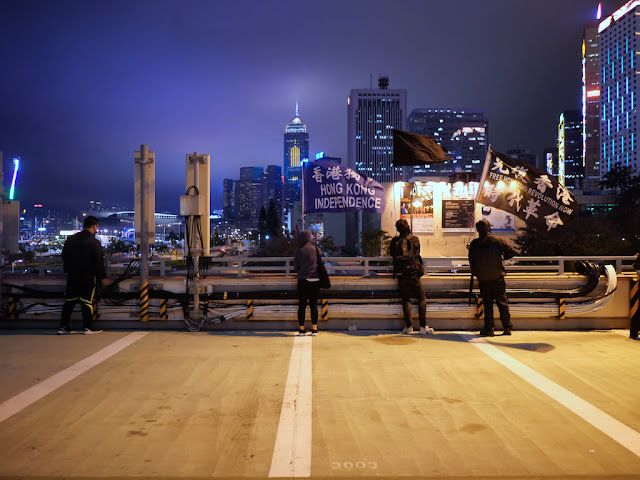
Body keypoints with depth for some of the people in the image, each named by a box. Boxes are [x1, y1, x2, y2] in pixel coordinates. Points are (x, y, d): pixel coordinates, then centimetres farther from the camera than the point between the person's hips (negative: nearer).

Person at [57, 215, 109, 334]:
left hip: (72, 275, 6)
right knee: (87, 301, -1)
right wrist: (103, 277, -7)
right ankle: (88, 327, 3)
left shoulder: (71, 239, 8)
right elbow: (98, 261, -12)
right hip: (87, 276, -5)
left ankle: (63, 327, 12)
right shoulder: (94, 242, -11)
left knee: (69, 300, 11)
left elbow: (64, 256, 14)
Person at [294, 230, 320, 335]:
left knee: (302, 305, 5)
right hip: (315, 280, 1)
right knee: (314, 305, 7)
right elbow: (319, 264, 9)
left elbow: (295, 267, 2)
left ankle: (302, 328, 7)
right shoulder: (316, 250, 0)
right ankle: (314, 329, 8)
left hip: (302, 280, -1)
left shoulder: (298, 251, -4)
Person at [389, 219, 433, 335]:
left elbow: (392, 254, 12)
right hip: (413, 275, -2)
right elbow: (417, 254, 9)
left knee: (406, 300, 7)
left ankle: (409, 327, 4)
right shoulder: (415, 239, -3)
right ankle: (423, 327, 3)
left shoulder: (395, 241, 0)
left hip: (400, 276, 2)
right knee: (422, 299, 7)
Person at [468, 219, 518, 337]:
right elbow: (513, 252, -1)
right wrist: (503, 257, 17)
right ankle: (507, 327, 14)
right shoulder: (498, 241, -7)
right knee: (502, 302, 9)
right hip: (498, 278, -1)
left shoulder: (474, 244, -3)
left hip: (482, 279, 1)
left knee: (487, 303, 7)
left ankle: (489, 328, 5)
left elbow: (471, 260, 4)